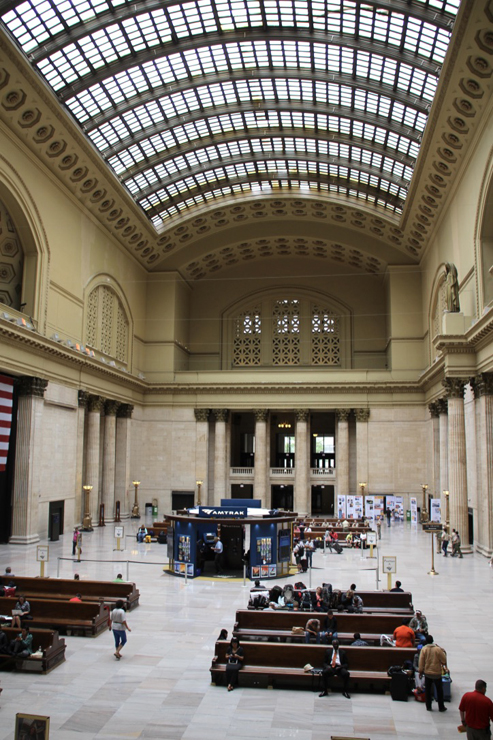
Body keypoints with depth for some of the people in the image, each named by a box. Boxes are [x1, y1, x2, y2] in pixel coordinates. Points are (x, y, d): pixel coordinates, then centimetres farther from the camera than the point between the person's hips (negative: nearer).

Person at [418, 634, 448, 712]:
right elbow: (444, 660, -7)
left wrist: (420, 671, 4)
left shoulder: (424, 649, -9)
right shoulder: (438, 649, -15)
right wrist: (444, 665, 15)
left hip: (427, 672, 2)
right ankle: (441, 707, 18)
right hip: (437, 673, -1)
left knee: (427, 690, 13)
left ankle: (428, 706, 17)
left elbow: (421, 661, -6)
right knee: (439, 690, 13)